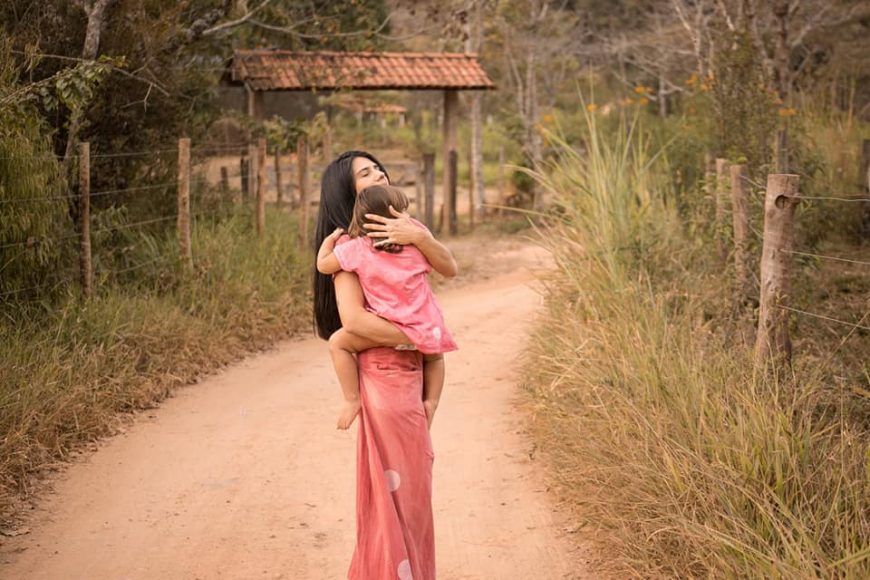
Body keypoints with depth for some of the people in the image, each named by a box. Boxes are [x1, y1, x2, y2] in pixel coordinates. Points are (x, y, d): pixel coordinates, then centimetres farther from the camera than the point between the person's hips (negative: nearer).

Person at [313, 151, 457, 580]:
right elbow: (353, 318, -23)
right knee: (394, 487, 0)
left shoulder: (399, 231, 11)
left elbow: (449, 268, -4)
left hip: (408, 373, 8)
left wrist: (418, 237, -22)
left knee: (410, 486, 18)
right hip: (385, 376, -8)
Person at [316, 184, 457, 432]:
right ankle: (431, 400, 19)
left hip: (392, 331, -4)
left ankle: (352, 400, 4)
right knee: (434, 356, 38)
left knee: (338, 342, 6)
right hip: (429, 328, 5)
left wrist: (329, 241, 23)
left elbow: (323, 265, 5)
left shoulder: (356, 248, -6)